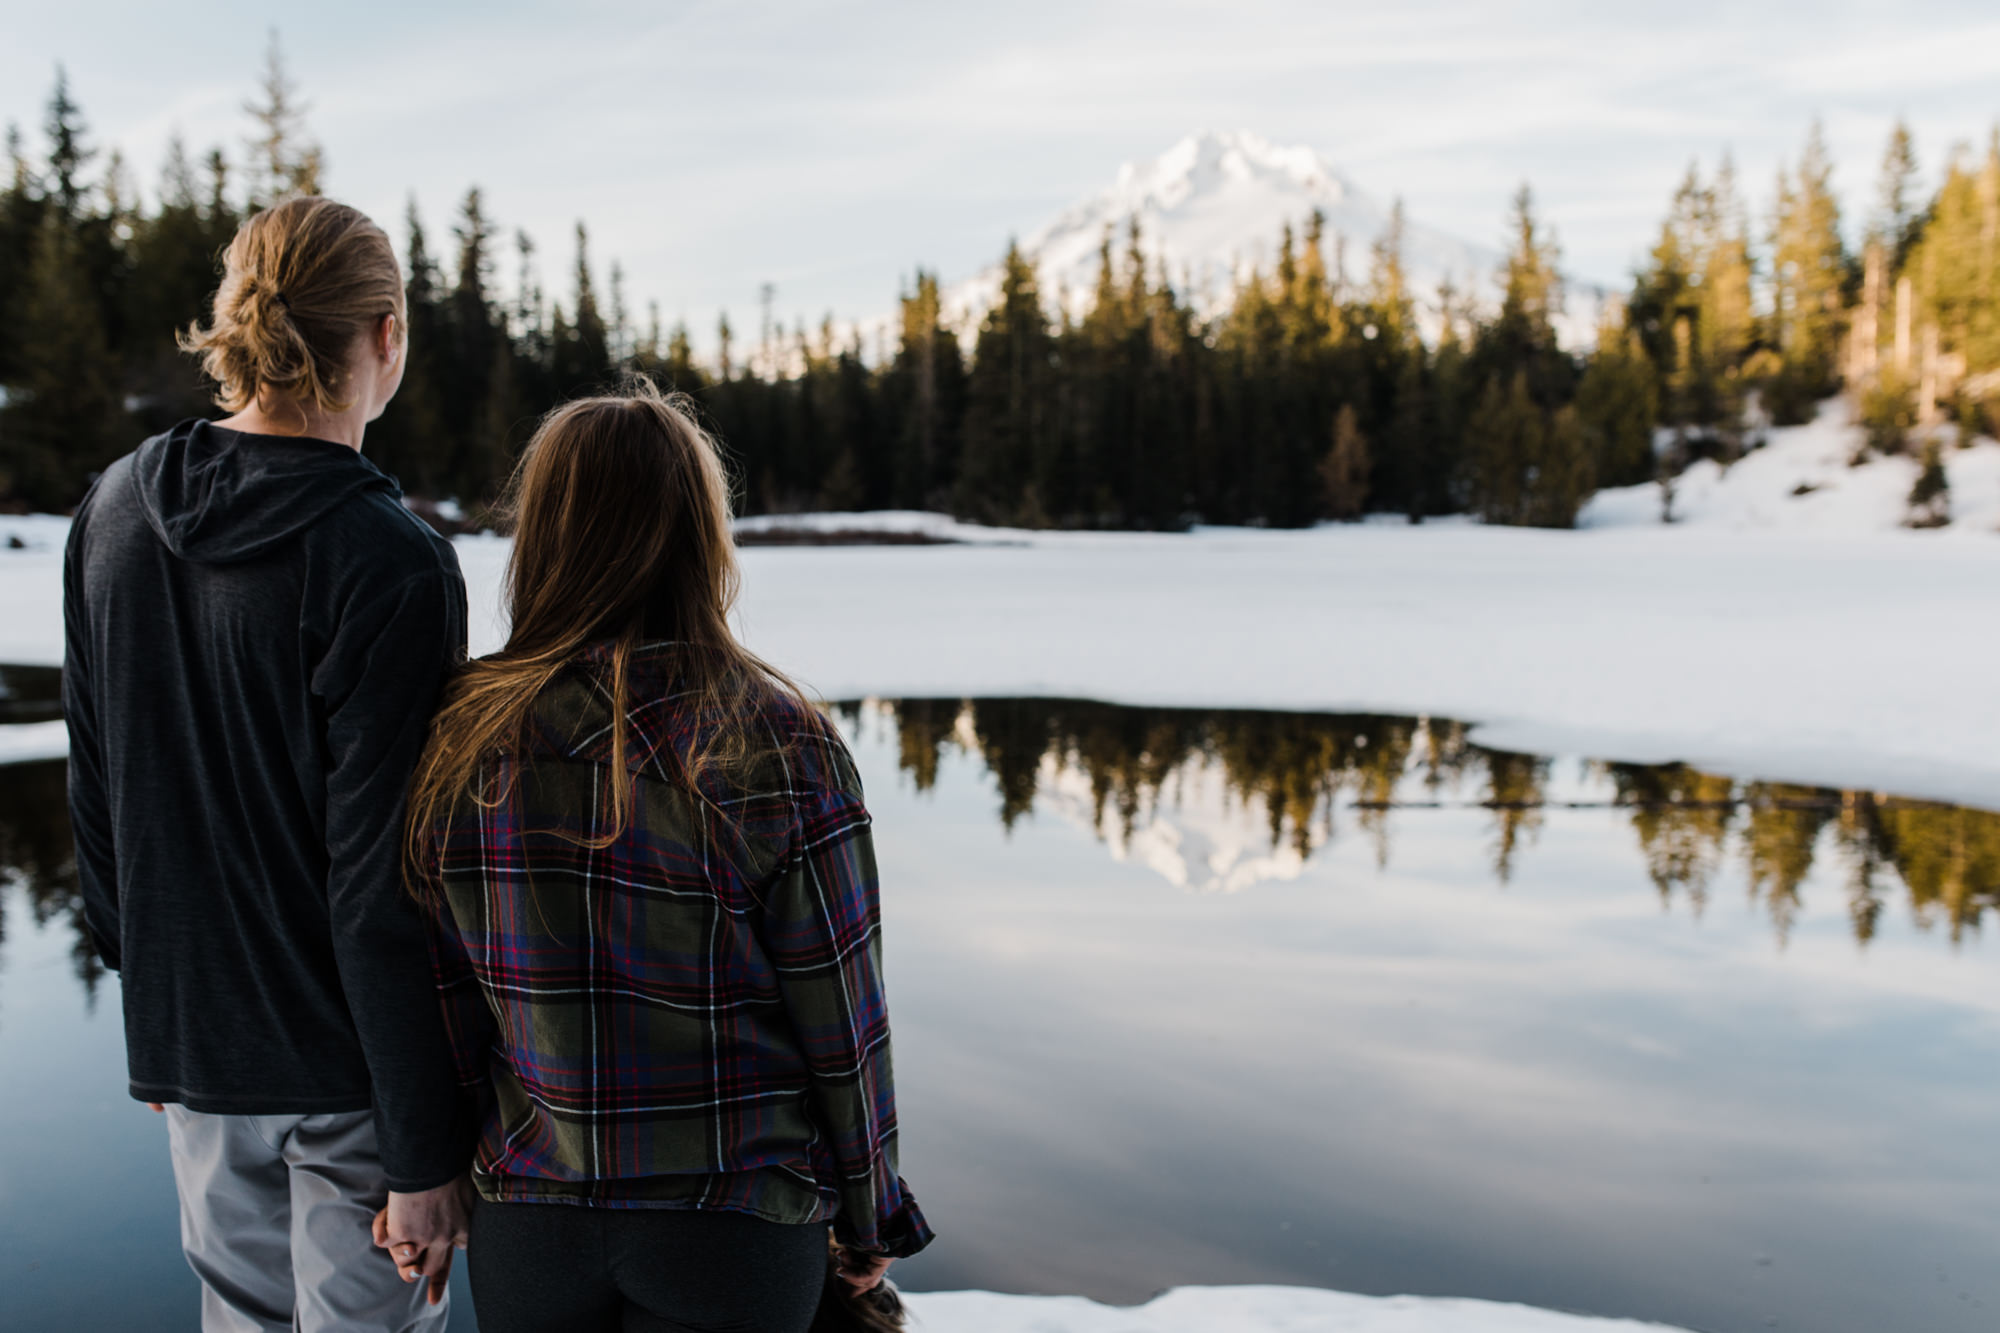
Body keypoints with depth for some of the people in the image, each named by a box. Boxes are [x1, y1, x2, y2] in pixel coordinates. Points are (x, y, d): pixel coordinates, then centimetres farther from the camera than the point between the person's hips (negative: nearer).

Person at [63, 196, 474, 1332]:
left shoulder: (116, 511, 0)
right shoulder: (389, 565, -21)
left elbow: (96, 784, 9)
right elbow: (379, 879, -22)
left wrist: (151, 986, 21)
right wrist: (424, 1148, -14)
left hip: (190, 1038, 7)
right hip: (348, 1063, -6)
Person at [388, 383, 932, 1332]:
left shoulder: (461, 740, -7)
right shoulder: (778, 750, -16)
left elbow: (438, 1004, -1)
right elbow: (842, 1020, -10)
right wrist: (868, 1217, 4)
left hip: (521, 1218, 3)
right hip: (730, 1222, -2)